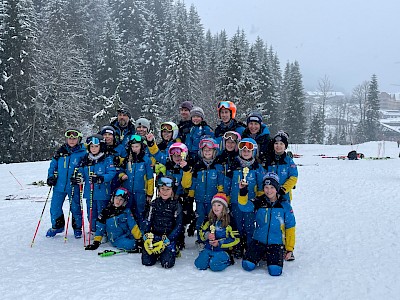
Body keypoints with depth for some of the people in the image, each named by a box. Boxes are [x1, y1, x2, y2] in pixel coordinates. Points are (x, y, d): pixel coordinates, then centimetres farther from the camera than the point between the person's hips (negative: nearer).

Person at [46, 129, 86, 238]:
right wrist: (51, 176, 4)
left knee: (75, 208, 6)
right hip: (59, 185, 3)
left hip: (74, 187, -3)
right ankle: (57, 226, 30)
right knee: (55, 207, 8)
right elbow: (53, 165, 15)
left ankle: (77, 228, 25)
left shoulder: (83, 153, -3)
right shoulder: (60, 151, 7)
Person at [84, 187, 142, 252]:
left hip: (128, 236, 3)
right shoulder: (106, 212, 1)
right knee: (130, 245, -31)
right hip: (116, 239, -3)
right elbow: (100, 228, 8)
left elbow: (133, 226, 0)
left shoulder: (126, 211, 3)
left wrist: (139, 238, -7)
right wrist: (96, 242, 7)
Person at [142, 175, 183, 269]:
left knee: (167, 264, -20)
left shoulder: (176, 205, -3)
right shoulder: (154, 203, 6)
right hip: (154, 236, 3)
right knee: (146, 262, -14)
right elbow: (147, 221, 5)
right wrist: (147, 236, -10)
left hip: (169, 238, -2)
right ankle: (156, 253, 16)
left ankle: (173, 250, 10)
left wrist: (166, 241, -13)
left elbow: (178, 226, -5)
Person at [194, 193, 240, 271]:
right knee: (199, 264, -17)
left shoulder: (229, 221, -9)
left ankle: (228, 259, 4)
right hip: (208, 248, 4)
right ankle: (211, 258, 12)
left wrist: (220, 243, -16)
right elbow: (202, 232, 15)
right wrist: (207, 235, -10)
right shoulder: (209, 220, 7)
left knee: (215, 266, -27)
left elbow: (236, 238, -8)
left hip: (222, 250, -4)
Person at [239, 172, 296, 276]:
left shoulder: (285, 205, -1)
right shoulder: (258, 202, 1)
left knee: (275, 271, -19)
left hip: (276, 243, -1)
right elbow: (244, 206, -18)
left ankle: (269, 256, 15)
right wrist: (243, 192, -34)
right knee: (247, 265, -14)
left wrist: (289, 249, 2)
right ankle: (262, 255, 17)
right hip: (258, 241, 1)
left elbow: (290, 228, 3)